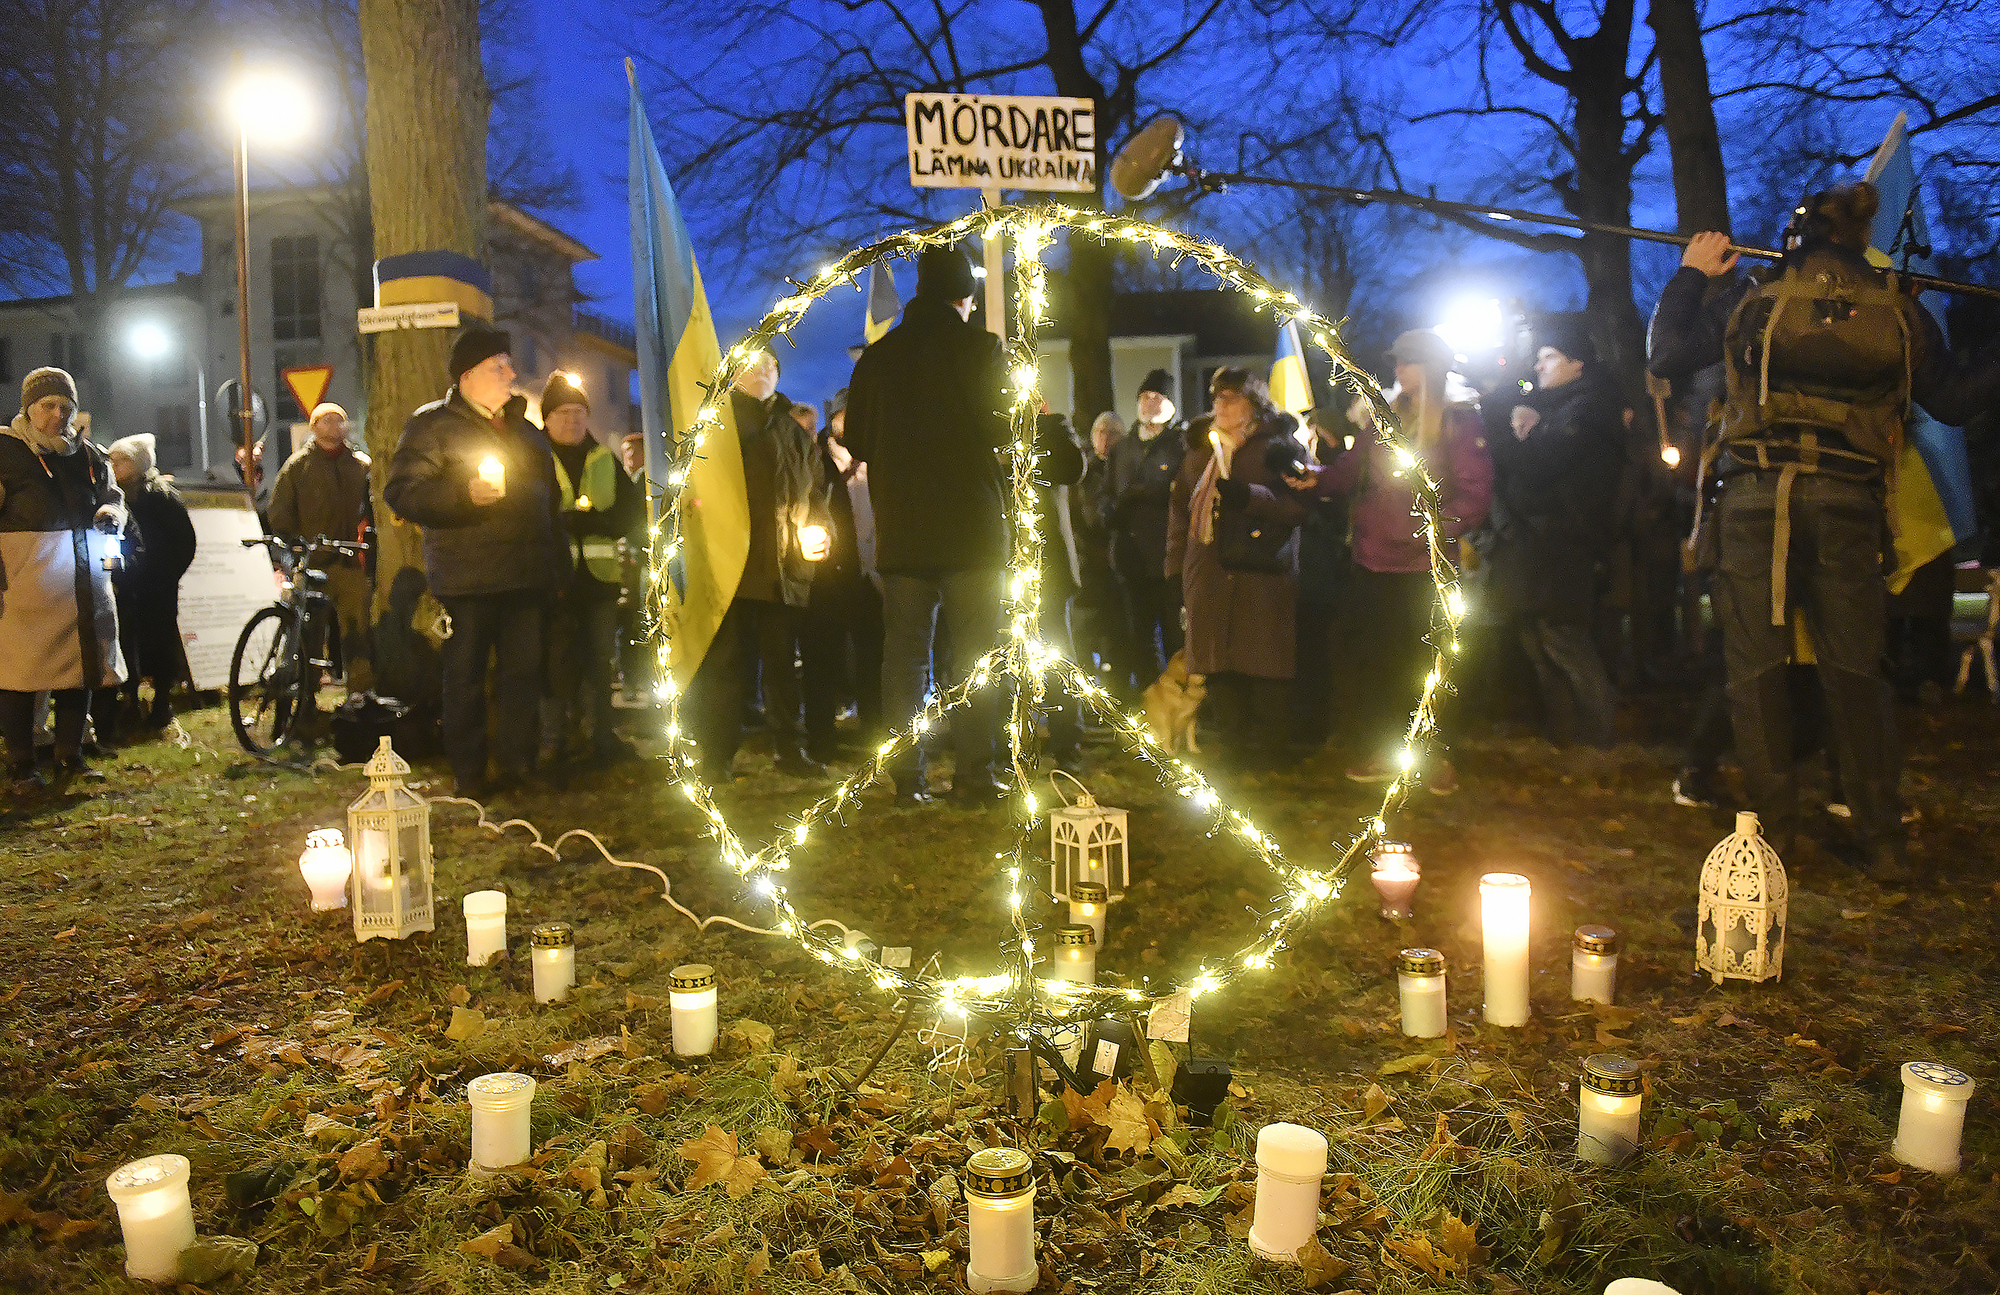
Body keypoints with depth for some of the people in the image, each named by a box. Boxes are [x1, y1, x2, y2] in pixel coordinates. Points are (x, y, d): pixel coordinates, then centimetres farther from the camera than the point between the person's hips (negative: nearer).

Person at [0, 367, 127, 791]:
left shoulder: (87, 455, 12)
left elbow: (114, 499, 25)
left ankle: (70, 759, 20)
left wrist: (112, 514, -1)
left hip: (83, 581, 5)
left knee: (79, 667, 9)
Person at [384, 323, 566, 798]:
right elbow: (401, 491, -9)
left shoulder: (526, 430, 20)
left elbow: (551, 502, 24)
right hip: (467, 580, -5)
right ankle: (468, 773, 10)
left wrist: (559, 566, 18)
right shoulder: (433, 424, 0)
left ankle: (517, 763, 14)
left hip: (527, 577, 5)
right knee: (466, 677, 1)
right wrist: (465, 495, -20)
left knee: (524, 671, 5)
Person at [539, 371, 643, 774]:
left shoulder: (605, 461, 14)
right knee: (558, 661, -4)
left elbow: (633, 513, 6)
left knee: (599, 658, 9)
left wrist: (590, 519, -10)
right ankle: (555, 743, 5)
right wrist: (575, 520, -19)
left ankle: (603, 736, 18)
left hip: (599, 574, 4)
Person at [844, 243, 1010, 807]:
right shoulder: (980, 348, -5)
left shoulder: (877, 357, 7)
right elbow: (1004, 427, -6)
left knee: (904, 653, 7)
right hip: (972, 526, -3)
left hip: (901, 528, 3)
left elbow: (857, 440, 11)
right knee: (973, 653, 2)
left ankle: (908, 778, 7)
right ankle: (973, 775, 1)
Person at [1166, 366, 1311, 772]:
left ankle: (1266, 750, 8)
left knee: (1265, 662, -3)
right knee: (1218, 665, 5)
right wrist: (1175, 567, 13)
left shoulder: (1278, 445, 2)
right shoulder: (1201, 447, 19)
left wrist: (1249, 495, -21)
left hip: (1263, 574, -5)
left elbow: (1299, 503, -8)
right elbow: (1180, 508, 20)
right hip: (1210, 575, 5)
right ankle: (1232, 748, 17)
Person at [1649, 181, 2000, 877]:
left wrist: (1691, 275, 19)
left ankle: (1773, 829, 8)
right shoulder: (1900, 310, 7)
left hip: (1755, 498, -2)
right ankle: (1882, 843, 11)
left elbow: (1664, 355, 9)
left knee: (1756, 666, 4)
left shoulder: (1750, 298, 2)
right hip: (1849, 504, 2)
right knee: (1855, 669, 9)